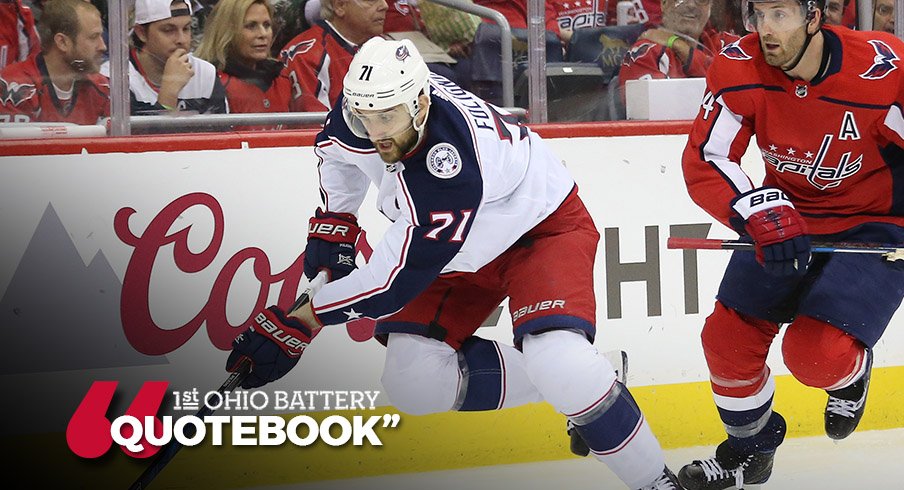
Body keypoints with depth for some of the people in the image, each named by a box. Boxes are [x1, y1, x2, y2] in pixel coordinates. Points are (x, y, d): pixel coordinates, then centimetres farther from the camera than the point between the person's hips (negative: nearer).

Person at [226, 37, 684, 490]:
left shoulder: (450, 167, -41)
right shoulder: (372, 102, -21)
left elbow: (396, 279, -35)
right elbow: (337, 147, 8)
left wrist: (298, 323, -29)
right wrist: (332, 223, 6)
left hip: (544, 227, -8)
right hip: (467, 248, 8)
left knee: (556, 360, -32)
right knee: (413, 381, -6)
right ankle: (571, 385, 9)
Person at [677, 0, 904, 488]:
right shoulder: (739, 68, -17)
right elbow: (703, 161, -16)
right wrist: (763, 213, -33)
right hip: (788, 214, 4)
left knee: (816, 354, -19)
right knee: (728, 337, 1)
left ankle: (851, 370, 20)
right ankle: (750, 447, 29)